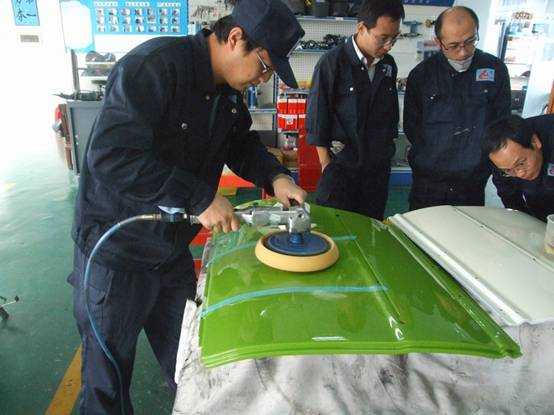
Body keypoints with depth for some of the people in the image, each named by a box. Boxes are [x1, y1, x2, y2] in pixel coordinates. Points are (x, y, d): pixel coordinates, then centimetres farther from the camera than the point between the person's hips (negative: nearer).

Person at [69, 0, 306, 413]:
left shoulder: (228, 91, 2)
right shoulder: (154, 65, -24)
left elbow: (241, 142, 15)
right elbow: (111, 155, -32)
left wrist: (275, 176, -4)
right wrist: (200, 198, -30)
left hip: (174, 248, 7)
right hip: (117, 249, -7)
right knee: (108, 381, 14)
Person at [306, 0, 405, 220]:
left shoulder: (388, 65, 7)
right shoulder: (333, 62, -10)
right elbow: (317, 115, -8)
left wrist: (389, 148, 16)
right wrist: (326, 163, -8)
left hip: (379, 166, 5)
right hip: (341, 165, -5)